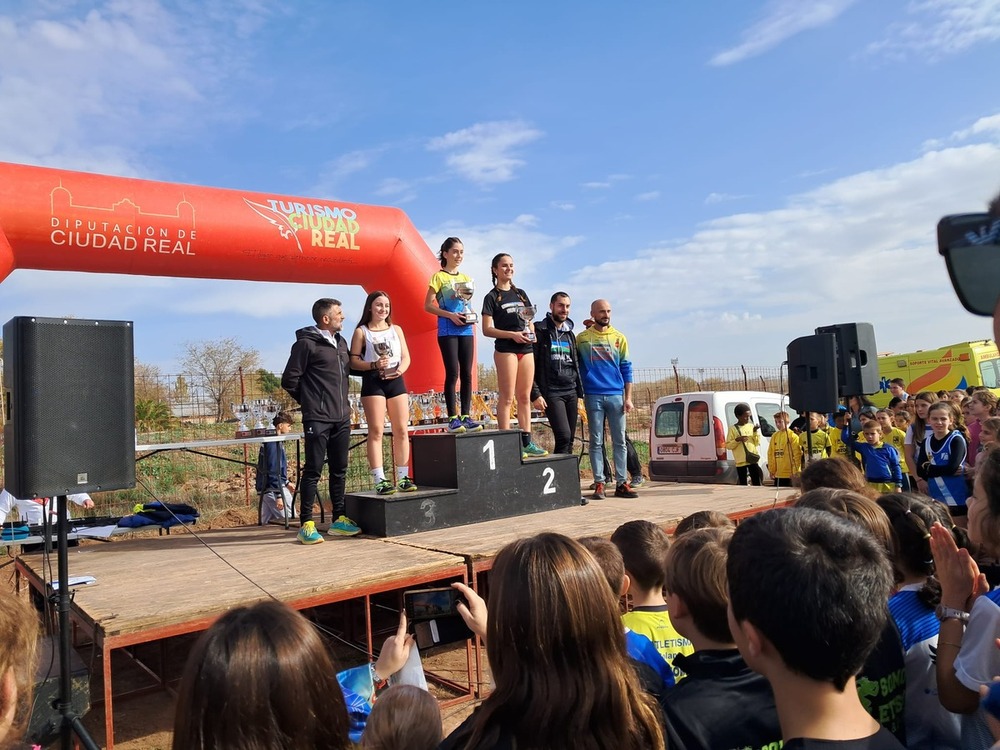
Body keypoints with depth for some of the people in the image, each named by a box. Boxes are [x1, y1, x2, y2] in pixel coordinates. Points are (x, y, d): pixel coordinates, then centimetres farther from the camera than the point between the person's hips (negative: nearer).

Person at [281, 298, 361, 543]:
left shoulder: (341, 342, 15)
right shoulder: (306, 343, -8)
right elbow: (289, 380, -7)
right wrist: (309, 401, 2)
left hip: (342, 417, 7)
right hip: (318, 419, -7)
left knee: (339, 469, 11)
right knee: (313, 470, -4)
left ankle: (338, 519, 20)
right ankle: (306, 524, 2)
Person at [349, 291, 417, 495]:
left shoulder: (396, 329, 15)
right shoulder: (361, 332, 4)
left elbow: (406, 357, 12)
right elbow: (353, 362, -3)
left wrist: (400, 369, -9)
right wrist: (374, 365, -19)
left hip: (396, 381, 4)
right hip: (373, 381, -4)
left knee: (401, 430, 3)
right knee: (376, 431, -7)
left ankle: (403, 478, 11)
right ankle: (380, 480, -7)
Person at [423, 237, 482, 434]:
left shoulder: (466, 278, 15)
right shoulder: (439, 277, 0)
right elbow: (428, 305, -5)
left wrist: (470, 315, -1)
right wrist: (450, 315, -16)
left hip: (466, 330, 5)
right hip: (448, 331, -5)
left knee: (467, 373, 2)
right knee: (452, 373, -7)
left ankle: (465, 416, 7)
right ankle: (452, 418, -2)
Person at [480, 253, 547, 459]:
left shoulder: (521, 294, 17)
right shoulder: (492, 297, 0)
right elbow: (487, 329, -7)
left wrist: (531, 333, -1)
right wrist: (512, 335, -17)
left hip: (526, 349, 6)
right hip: (506, 349, -6)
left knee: (524, 397, 8)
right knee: (507, 397, -6)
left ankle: (526, 442, 12)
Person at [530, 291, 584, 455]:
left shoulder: (570, 334, 18)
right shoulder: (539, 331, -3)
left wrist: (579, 392, 15)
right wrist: (535, 394, -14)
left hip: (571, 393, 6)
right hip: (551, 393, -6)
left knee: (570, 440, 5)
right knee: (563, 436, -17)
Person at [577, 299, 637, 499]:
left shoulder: (619, 338, 8)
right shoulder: (582, 338, 4)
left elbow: (626, 369, 8)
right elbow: (575, 367, 7)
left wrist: (628, 398, 2)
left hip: (616, 395, 2)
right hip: (593, 396, -1)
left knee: (619, 441, 3)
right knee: (596, 442, 2)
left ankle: (622, 483, 7)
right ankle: (599, 483, 6)